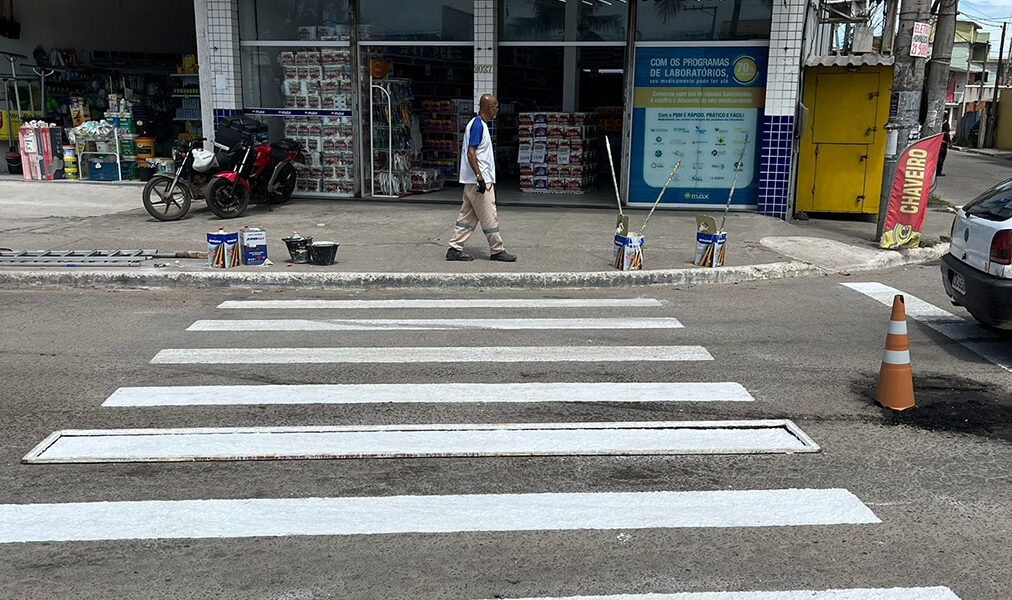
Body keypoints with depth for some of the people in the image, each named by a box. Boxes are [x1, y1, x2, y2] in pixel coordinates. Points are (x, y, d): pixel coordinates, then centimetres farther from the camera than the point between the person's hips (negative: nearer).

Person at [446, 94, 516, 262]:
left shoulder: (479, 124, 16)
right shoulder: (477, 125, -14)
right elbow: (471, 153, -21)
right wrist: (480, 177, -25)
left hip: (473, 181, 10)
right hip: (478, 180, -10)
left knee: (467, 216, 10)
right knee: (489, 217, -1)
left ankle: (455, 249, 11)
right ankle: (497, 251, 8)